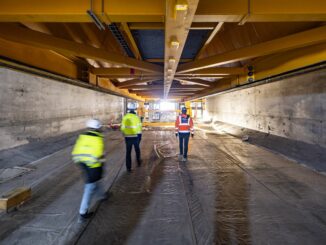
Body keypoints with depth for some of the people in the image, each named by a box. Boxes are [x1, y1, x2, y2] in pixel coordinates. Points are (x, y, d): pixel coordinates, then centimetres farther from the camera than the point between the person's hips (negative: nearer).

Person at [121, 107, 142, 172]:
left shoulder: (125, 117, -1)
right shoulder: (137, 117, -4)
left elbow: (122, 128, 1)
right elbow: (139, 127, -3)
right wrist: (140, 135, 8)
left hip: (128, 137, 0)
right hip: (136, 137, 0)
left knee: (128, 152, 8)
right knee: (137, 149, 22)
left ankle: (128, 167, 8)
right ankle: (139, 162, 38)